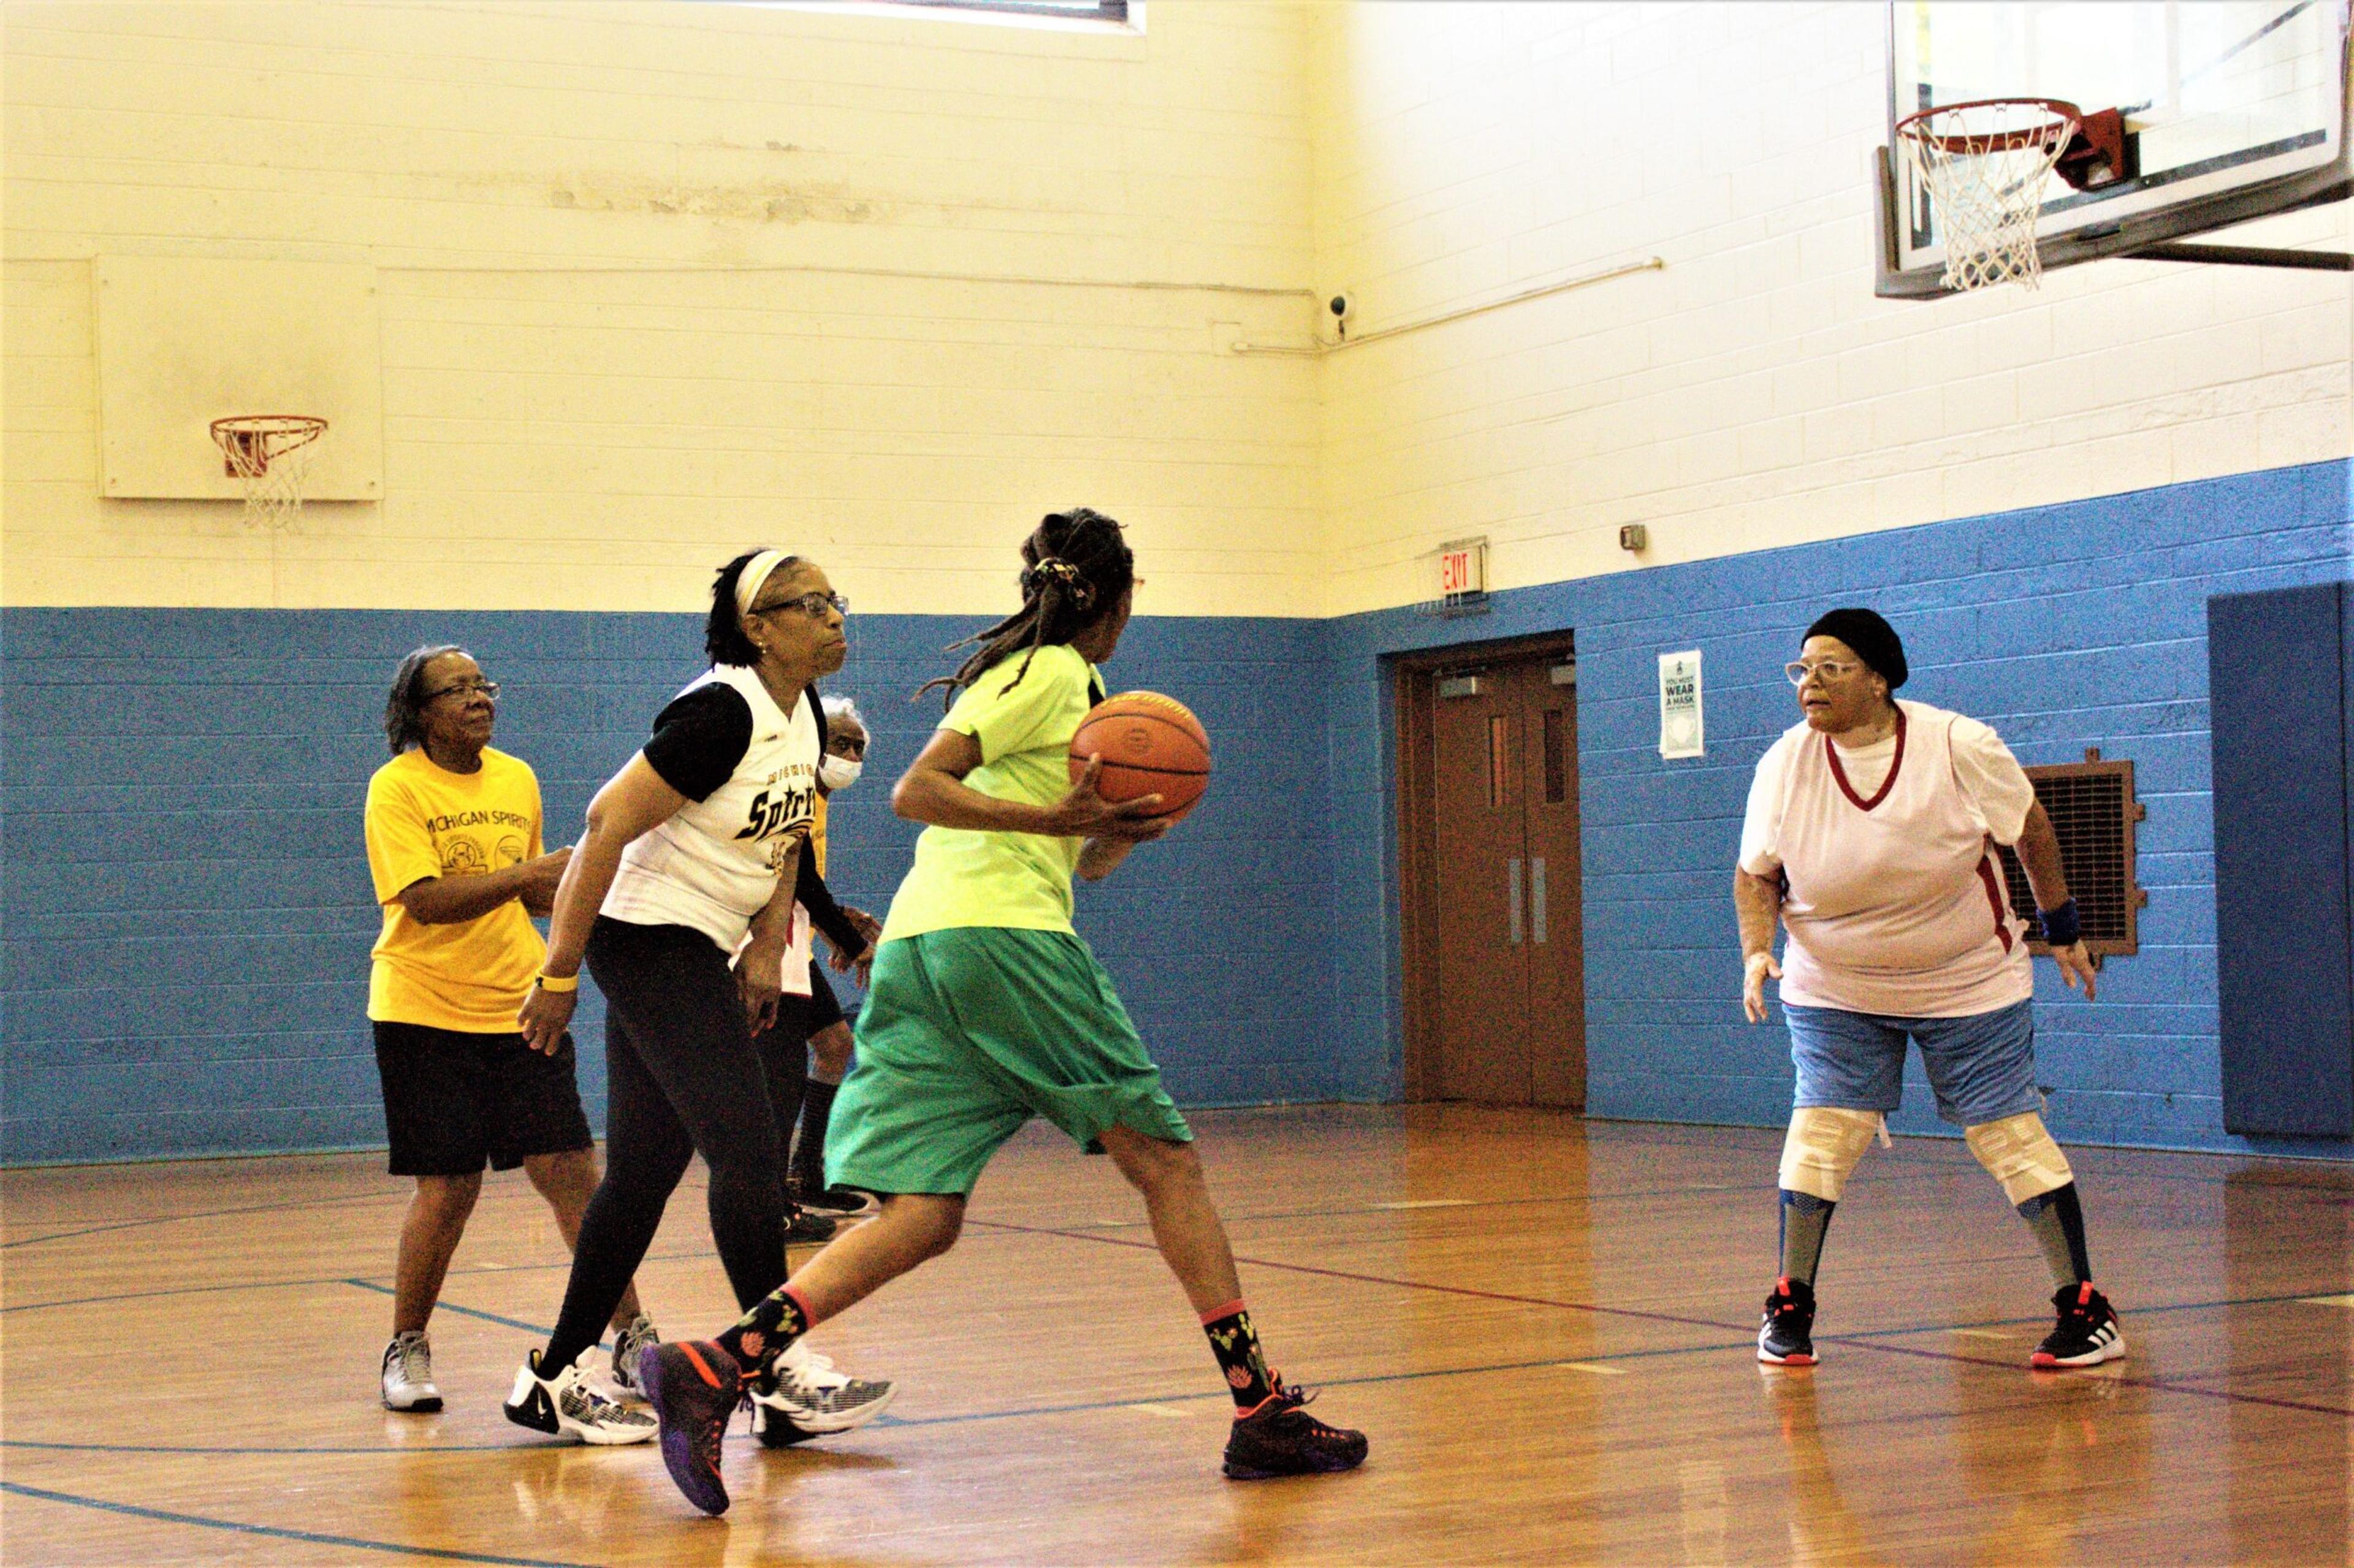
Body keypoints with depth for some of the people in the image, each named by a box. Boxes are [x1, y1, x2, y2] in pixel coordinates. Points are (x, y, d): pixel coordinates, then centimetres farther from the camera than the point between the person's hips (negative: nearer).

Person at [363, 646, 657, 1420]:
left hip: (519, 1007, 4)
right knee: (448, 1187, -2)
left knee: (571, 1168, -4)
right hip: (424, 1011, -4)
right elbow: (425, 899, -19)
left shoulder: (517, 778, 10)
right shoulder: (397, 787, -7)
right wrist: (529, 872, -26)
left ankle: (631, 1338, 3)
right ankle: (406, 1350, 17)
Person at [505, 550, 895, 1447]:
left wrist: (766, 947, 10)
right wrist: (560, 973, -20)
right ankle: (779, 1371, -3)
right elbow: (607, 824, -21)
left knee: (646, 1170, 10)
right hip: (650, 940, -9)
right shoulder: (721, 713, -20)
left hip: (699, 952, 9)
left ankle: (555, 1378, 17)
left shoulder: (804, 717, 7)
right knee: (747, 1154, -10)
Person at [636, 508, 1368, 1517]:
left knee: (921, 1219, -2)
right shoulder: (1046, 674, -1)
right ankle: (1261, 1409, 5)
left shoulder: (1067, 683, 27)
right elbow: (915, 793, -11)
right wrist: (1056, 818, -17)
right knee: (1163, 1158, 2)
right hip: (1000, 939, -9)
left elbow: (1085, 865, 31)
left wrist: (1116, 830, 11)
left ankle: (711, 1368, -18)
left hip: (918, 948, 9)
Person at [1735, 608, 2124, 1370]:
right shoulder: (1784, 765, -12)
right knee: (1823, 1129, -8)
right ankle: (1789, 1306, 5)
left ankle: (2085, 1309, 6)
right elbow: (1755, 875, 0)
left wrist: (2062, 929, 5)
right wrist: (1757, 949, -17)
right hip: (1834, 992, 2)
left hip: (1970, 985, -2)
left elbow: (2032, 831, -2)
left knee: (2009, 1133, -2)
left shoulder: (1960, 746, -17)